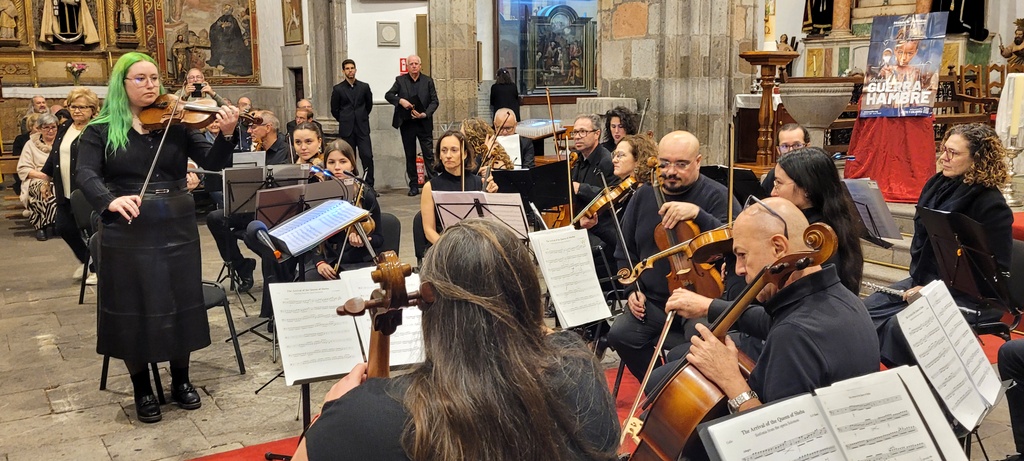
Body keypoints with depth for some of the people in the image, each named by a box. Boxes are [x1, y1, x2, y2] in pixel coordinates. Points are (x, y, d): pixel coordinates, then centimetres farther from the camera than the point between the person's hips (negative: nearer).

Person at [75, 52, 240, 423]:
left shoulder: (177, 123, 3)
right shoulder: (101, 130, -1)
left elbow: (212, 162, -6)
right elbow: (86, 176, -12)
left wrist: (226, 134, -26)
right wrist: (110, 200, -32)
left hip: (177, 228, 2)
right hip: (128, 233, -1)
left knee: (180, 305, 10)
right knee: (133, 310, 6)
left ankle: (181, 380, 29)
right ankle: (142, 389, 24)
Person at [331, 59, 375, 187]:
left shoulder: (364, 87, 5)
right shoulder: (338, 89, 1)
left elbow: (369, 104, 18)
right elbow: (334, 110, 9)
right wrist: (345, 120, 12)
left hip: (362, 128, 1)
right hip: (347, 130, -1)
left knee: (367, 156, -8)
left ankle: (369, 186, -2)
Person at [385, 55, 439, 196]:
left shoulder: (428, 81, 4)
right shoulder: (400, 80, 5)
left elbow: (434, 101, 2)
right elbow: (388, 95, 3)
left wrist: (425, 114, -15)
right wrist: (400, 100, -16)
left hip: (424, 123, -1)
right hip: (406, 124, 1)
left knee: (429, 154, -5)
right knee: (410, 156, 7)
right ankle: (414, 186, 14)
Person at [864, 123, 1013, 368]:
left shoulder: (991, 205, -16)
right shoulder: (937, 185, 6)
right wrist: (917, 281, 0)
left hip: (966, 296, -8)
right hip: (924, 281, 8)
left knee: (899, 326, -28)